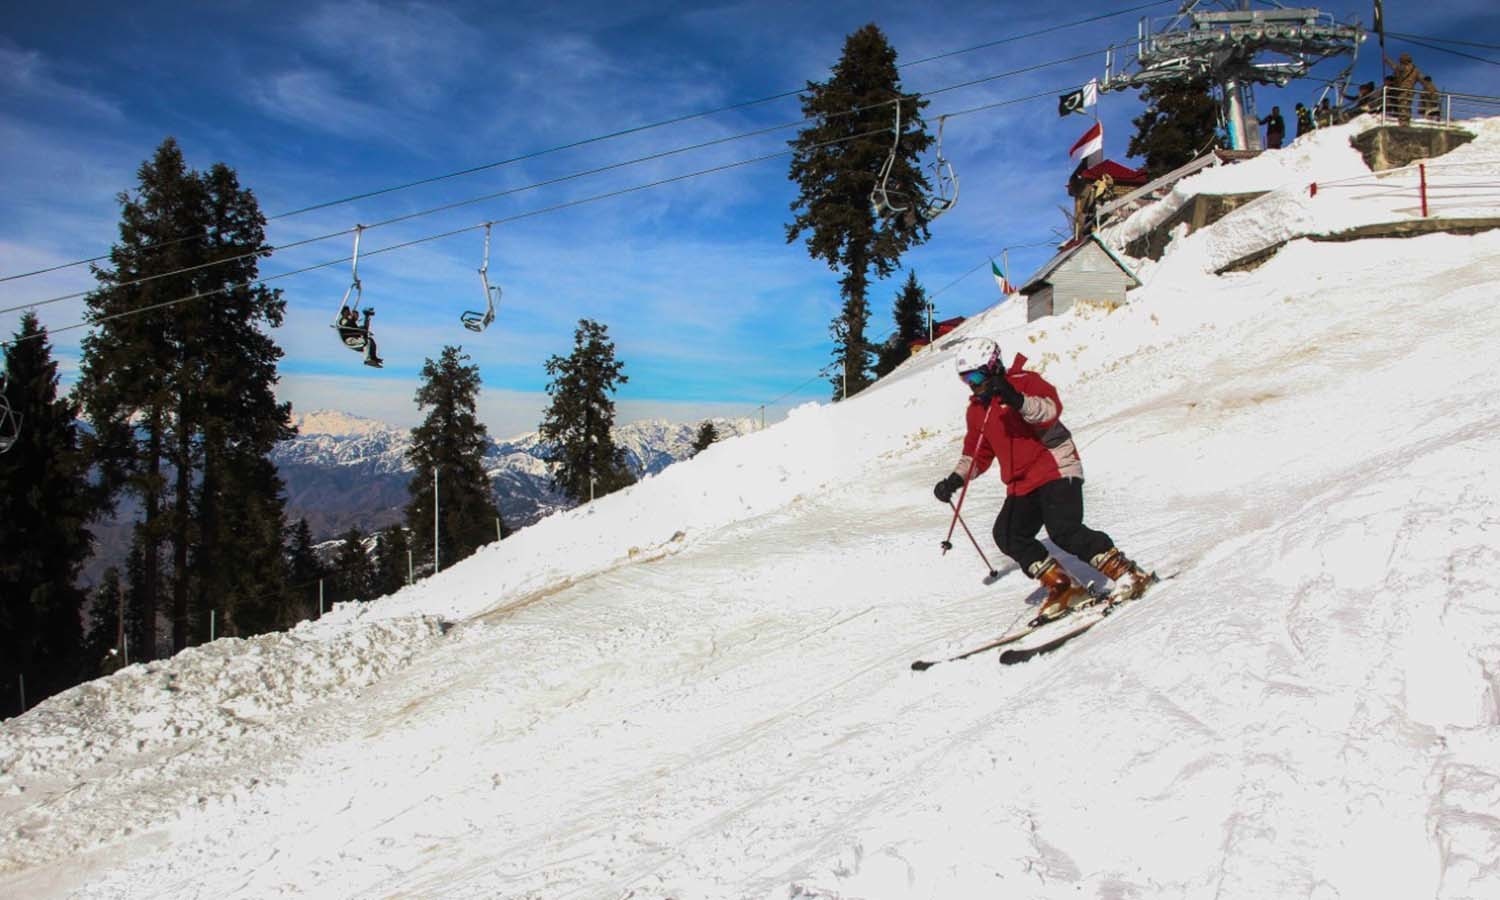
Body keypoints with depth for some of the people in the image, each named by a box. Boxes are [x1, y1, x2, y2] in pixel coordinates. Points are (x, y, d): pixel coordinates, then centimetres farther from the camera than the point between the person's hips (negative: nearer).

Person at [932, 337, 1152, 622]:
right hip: (1020, 485, 8)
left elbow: (1052, 409, -24)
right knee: (1009, 536, -8)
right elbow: (977, 453, 23)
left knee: (1064, 531, -22)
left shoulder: (1023, 382, -5)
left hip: (1055, 469, -8)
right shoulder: (977, 409, 16)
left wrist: (1018, 401, -40)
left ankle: (1126, 573, -11)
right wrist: (954, 479, 8)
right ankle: (1063, 587, -2)